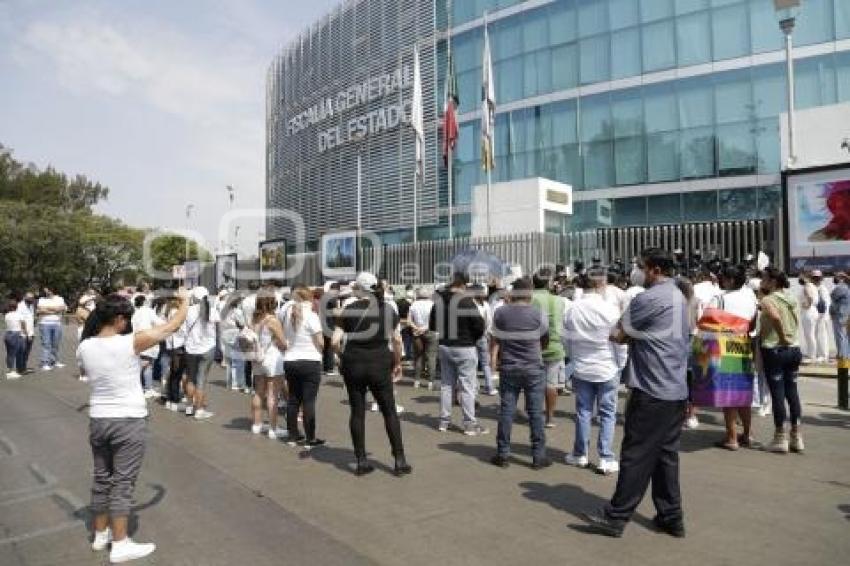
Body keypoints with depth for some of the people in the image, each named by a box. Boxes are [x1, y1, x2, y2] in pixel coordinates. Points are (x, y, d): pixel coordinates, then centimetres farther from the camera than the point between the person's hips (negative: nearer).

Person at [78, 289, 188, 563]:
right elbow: (171, 326, -9)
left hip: (98, 420, 6)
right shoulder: (130, 343, -19)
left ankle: (100, 534, 33)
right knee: (123, 482, 3)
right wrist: (184, 301, 8)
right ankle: (119, 545, 10)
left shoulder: (84, 347, -3)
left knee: (102, 478, 18)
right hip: (130, 421, -6)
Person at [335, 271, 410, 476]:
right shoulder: (389, 310, 3)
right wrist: (397, 363, 11)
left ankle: (361, 462, 13)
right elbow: (397, 340, -1)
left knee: (357, 412, 9)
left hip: (353, 364, 0)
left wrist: (342, 356, 10)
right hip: (379, 363, 1)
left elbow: (336, 341, -7)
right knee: (389, 412, 9)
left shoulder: (349, 310, -2)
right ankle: (400, 461, 9)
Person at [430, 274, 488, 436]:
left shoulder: (439, 300, 3)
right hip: (464, 348, -6)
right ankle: (470, 424, 5)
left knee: (446, 384, 15)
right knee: (467, 386, 1)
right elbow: (479, 324, -17)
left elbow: (432, 326, 11)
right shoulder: (466, 300, -16)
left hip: (444, 346, 6)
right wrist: (474, 336, 2)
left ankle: (444, 421, 21)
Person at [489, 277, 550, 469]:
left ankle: (502, 454, 13)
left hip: (508, 368, 2)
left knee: (506, 411, 7)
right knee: (535, 413, 5)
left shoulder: (500, 313, -3)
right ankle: (538, 456, 10)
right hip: (534, 369, -2)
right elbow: (545, 341, 4)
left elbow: (495, 339, 1)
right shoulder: (538, 315, -7)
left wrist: (493, 358, 11)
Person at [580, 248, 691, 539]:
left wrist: (628, 335, 14)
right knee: (667, 453, 13)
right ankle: (671, 517, 20)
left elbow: (619, 335, -8)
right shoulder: (680, 298, 14)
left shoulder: (647, 299, -14)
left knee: (636, 455, -3)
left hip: (651, 391, -9)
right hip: (677, 390, 9)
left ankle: (615, 517, 5)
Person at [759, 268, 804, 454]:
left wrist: (782, 338, -20)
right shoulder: (791, 298, 11)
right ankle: (797, 437, 17)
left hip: (774, 350, -7)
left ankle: (781, 438, 6)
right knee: (792, 391, 12)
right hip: (794, 349, 7)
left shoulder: (767, 300, -13)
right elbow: (796, 322, 15)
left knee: (777, 393, 0)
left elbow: (776, 317, -30)